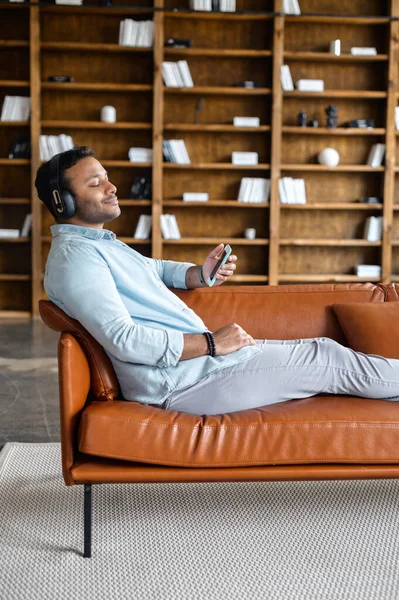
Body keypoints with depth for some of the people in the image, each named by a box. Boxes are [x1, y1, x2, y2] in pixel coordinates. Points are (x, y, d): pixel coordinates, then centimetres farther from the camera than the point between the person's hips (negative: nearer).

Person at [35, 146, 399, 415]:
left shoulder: (103, 243, 18)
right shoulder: (74, 255, -15)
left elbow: (156, 270, 32)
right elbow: (122, 339, -26)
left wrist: (202, 274, 8)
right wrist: (211, 343, -20)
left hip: (201, 353, 10)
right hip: (185, 378, -10)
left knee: (323, 349, 9)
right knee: (333, 362, -1)